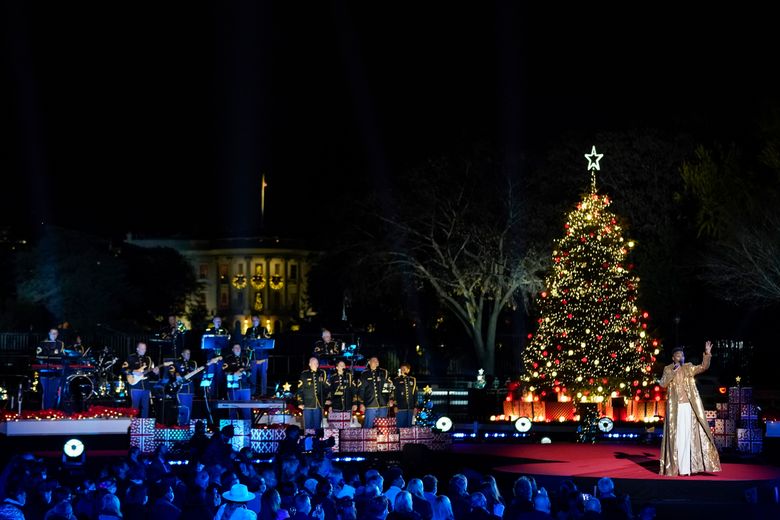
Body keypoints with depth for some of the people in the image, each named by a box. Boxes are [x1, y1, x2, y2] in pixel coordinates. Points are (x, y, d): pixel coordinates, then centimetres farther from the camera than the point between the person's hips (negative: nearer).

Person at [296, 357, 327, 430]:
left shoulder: (322, 374, 9)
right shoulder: (304, 374, 2)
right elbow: (300, 389, 0)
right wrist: (300, 403, -5)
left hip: (319, 404, 2)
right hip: (307, 404, -2)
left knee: (317, 426, 5)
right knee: (308, 425, 0)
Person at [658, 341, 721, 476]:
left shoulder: (689, 367, 9)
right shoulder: (668, 369, 6)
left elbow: (703, 367, -2)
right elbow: (663, 384, -7)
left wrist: (707, 354, -15)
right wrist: (673, 372, -16)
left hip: (689, 407, 2)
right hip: (675, 408, -2)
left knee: (689, 435, 0)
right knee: (676, 436, -3)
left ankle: (686, 467, 2)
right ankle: (674, 466, 0)